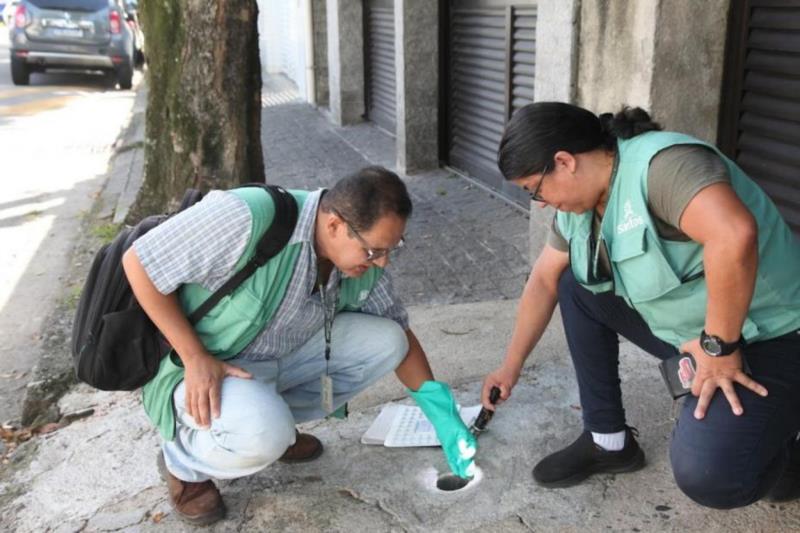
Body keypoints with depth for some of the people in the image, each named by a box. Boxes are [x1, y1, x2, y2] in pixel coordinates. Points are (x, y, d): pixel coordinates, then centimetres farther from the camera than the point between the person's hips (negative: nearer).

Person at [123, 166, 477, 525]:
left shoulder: (363, 264, -11)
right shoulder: (248, 219, -32)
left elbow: (398, 334, 4)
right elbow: (139, 262, -25)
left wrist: (439, 408, -5)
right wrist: (195, 357, -26)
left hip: (282, 357, 7)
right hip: (198, 371, -6)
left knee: (384, 340, -6)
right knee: (263, 435, -35)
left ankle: (274, 418, 8)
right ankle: (183, 461, 0)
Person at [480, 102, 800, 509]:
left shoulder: (662, 163, -27)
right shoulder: (581, 198, 1)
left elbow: (735, 236, -42)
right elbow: (544, 280, 10)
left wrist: (719, 346, -30)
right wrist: (510, 367, 16)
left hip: (767, 338, -8)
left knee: (706, 475, -28)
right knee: (574, 284, 3)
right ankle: (608, 440, 11)